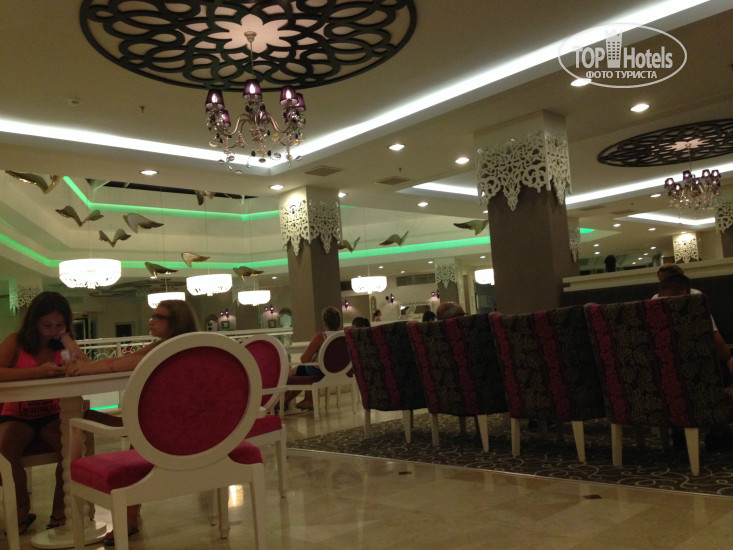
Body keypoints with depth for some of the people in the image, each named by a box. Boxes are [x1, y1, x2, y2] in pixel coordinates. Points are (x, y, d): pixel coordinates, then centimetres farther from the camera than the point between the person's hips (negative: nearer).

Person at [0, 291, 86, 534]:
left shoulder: (61, 344, 2)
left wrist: (63, 335, -14)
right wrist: (38, 371, -36)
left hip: (51, 415, 2)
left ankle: (59, 511, -4)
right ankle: (22, 511, -4)